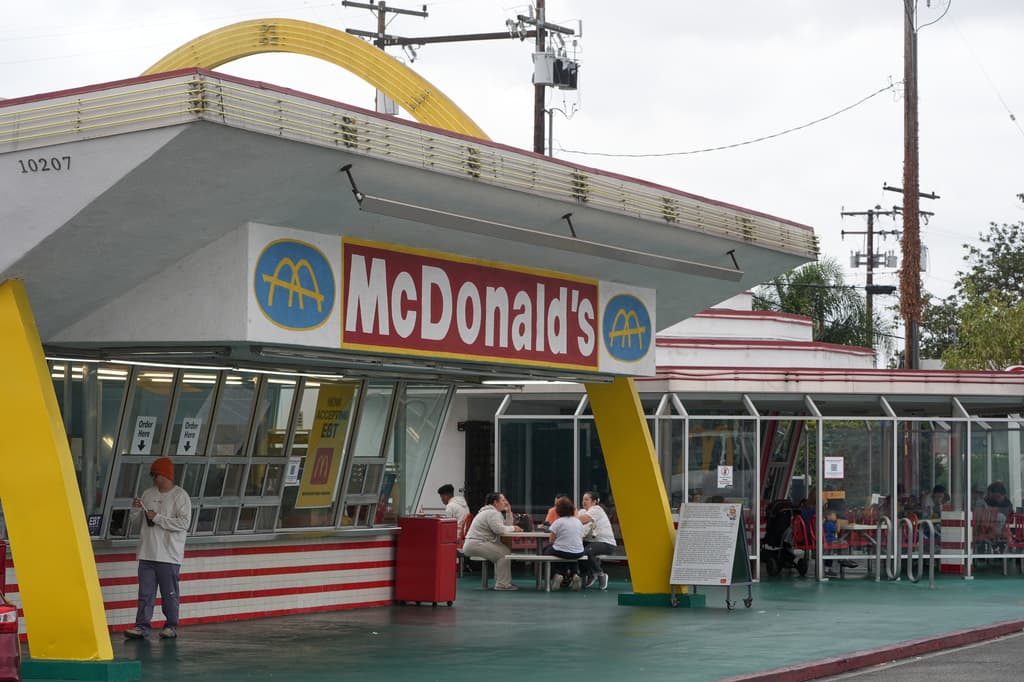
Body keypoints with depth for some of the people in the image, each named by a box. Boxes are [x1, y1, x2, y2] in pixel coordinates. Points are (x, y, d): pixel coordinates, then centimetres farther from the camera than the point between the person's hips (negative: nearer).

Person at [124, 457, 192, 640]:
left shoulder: (180, 496, -6)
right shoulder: (148, 493, 12)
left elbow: (183, 523, -16)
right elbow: (134, 517, 19)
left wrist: (157, 518, -16)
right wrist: (136, 508, -4)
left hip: (169, 555, -5)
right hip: (147, 554, 5)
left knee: (169, 593, 2)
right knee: (145, 592, 1)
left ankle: (171, 627, 12)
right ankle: (142, 626, 2)